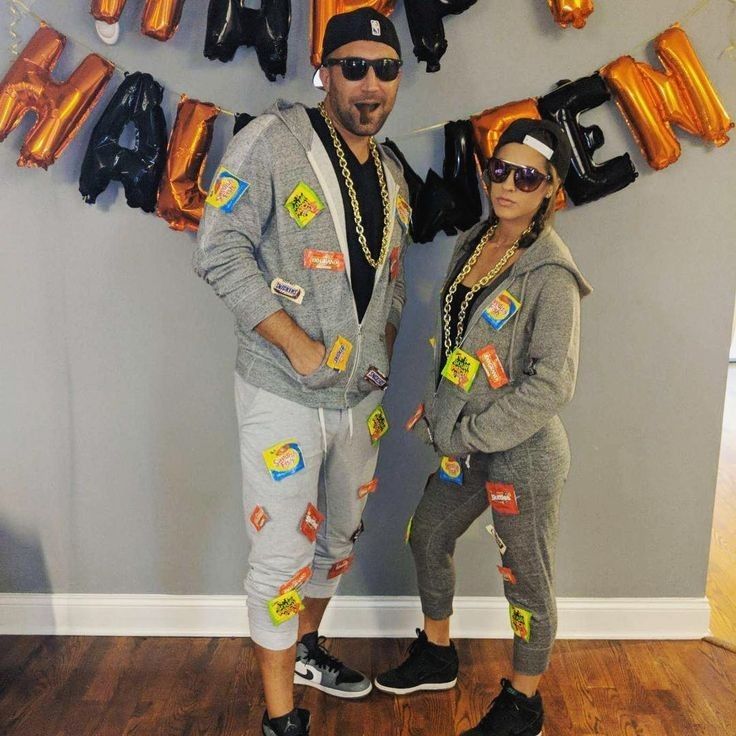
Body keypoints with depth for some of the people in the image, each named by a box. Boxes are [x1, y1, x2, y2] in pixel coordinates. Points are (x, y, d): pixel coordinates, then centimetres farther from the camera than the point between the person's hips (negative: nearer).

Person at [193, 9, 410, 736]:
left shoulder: (392, 176, 10)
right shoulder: (273, 141, -12)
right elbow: (219, 250, -18)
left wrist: (383, 358, 6)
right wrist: (301, 348, -20)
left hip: (360, 398, 7)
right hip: (283, 396, -7)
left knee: (337, 538, 21)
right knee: (282, 558, 1)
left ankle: (306, 650, 45)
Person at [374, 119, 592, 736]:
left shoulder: (551, 274, -19)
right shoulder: (474, 243, 4)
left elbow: (551, 385, -22)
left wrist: (465, 434, -17)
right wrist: (438, 409, 3)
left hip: (524, 453, -8)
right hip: (467, 443, 8)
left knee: (527, 580, 9)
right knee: (428, 538, 21)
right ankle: (437, 656, 45)